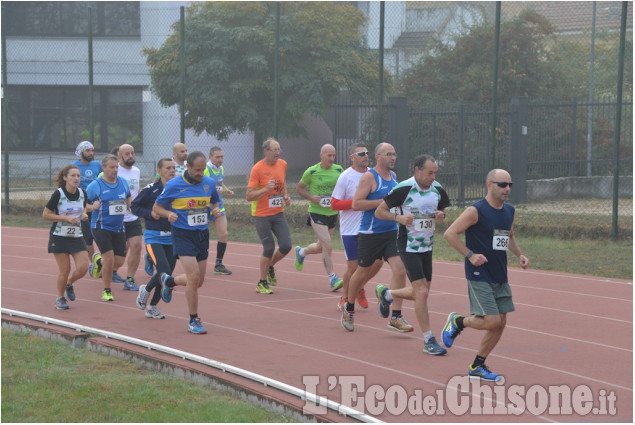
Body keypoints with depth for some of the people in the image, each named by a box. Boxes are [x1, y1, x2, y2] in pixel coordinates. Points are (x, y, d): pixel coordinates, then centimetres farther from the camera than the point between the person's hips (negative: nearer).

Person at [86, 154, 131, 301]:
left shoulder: (123, 182, 6)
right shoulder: (95, 186, -8)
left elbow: (128, 198, 23)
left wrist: (129, 206, 2)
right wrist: (92, 207, -24)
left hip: (119, 228, 5)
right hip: (101, 227, -5)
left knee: (119, 262, 3)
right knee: (109, 257, -15)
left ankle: (98, 261, 37)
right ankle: (106, 291, 4)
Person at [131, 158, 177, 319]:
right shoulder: (150, 189, -9)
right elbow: (134, 206, 0)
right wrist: (150, 213, -14)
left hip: (171, 237, 4)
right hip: (154, 236, -4)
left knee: (166, 275, 5)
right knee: (164, 271, -17)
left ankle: (152, 307, 23)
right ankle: (145, 290, 14)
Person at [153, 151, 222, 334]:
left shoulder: (209, 183, 3)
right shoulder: (173, 185, -9)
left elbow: (215, 202, 20)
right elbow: (156, 207, 0)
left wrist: (216, 209, -4)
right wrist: (168, 214, -20)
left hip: (202, 235, 5)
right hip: (183, 235, -5)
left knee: (198, 281, 9)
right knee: (194, 276, -17)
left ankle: (168, 281, 41)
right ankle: (193, 320, -4)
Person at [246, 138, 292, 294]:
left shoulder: (282, 164, 4)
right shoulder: (257, 169, -14)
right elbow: (249, 196, -15)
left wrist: (286, 196, 8)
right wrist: (266, 189, -27)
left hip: (278, 213, 5)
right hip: (262, 215, -5)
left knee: (286, 246, -4)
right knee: (269, 248, -5)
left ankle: (270, 267, 26)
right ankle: (262, 283, 12)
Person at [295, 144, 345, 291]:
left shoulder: (339, 170, 1)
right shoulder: (311, 172, -9)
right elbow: (299, 188, 3)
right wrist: (312, 197, -14)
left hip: (333, 213, 5)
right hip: (317, 213, -5)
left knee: (321, 247, 18)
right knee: (328, 247, -14)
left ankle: (301, 252, 48)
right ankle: (332, 279, -4)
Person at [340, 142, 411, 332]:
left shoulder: (393, 176, 11)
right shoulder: (369, 177, -11)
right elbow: (356, 203, -19)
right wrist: (383, 202, -22)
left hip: (392, 232, 6)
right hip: (370, 233, -5)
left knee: (400, 271, -9)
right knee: (363, 273, 9)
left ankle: (396, 317, -5)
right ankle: (349, 309, 32)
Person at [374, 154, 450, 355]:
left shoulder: (437, 189, 1)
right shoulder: (403, 189, -16)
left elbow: (443, 209, 18)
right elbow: (379, 212, -8)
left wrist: (441, 216, -6)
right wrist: (398, 217, -24)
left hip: (427, 247, 7)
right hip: (408, 247, -7)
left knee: (421, 294, 14)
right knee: (422, 292, -14)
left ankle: (385, 294, 41)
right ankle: (428, 341, -6)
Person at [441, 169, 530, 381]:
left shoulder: (509, 211, 9)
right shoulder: (476, 211, -13)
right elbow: (450, 233, -12)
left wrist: (519, 254, 7)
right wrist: (470, 255, -17)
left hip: (500, 276, 7)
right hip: (479, 276, -7)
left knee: (500, 323, 5)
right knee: (492, 321, -13)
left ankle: (477, 366, 18)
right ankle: (458, 322, 15)